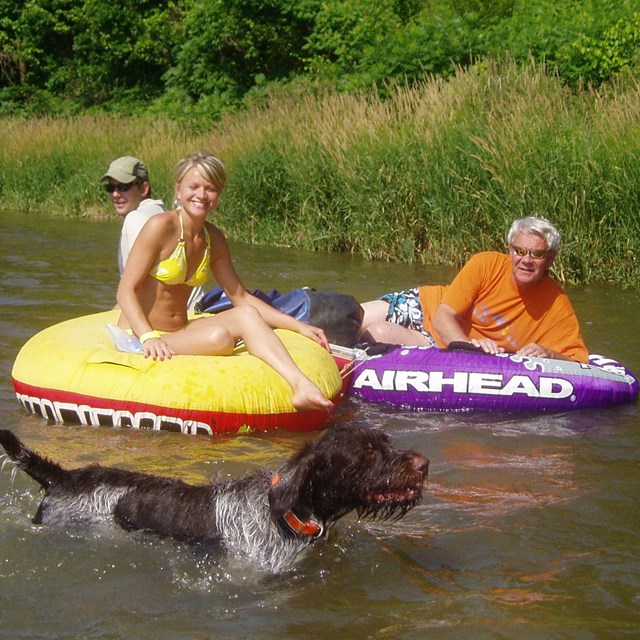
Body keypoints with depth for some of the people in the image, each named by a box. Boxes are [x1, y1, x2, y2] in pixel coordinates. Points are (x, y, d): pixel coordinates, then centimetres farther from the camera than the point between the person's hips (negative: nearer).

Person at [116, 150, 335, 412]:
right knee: (220, 338, -33)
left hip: (179, 332, 7)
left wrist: (300, 327, 5)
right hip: (138, 338, -7)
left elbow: (241, 297, 12)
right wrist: (149, 337, -33)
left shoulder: (214, 240, 8)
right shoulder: (162, 226, -14)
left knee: (247, 315, -19)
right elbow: (126, 290, -17)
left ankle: (301, 386, -31)